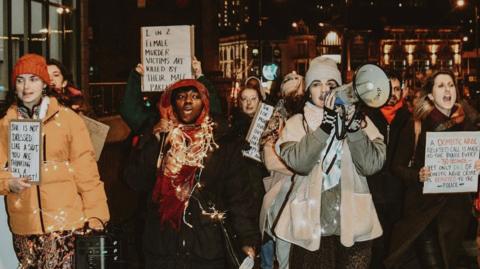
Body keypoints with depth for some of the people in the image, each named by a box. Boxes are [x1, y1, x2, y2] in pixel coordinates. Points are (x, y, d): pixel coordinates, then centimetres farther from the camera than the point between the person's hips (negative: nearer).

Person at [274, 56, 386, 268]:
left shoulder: (358, 119, 5)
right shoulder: (296, 123, 2)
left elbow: (372, 165, -8)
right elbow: (299, 163, -16)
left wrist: (354, 127, -20)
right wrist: (326, 124, -23)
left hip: (353, 226, 1)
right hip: (310, 227, -1)